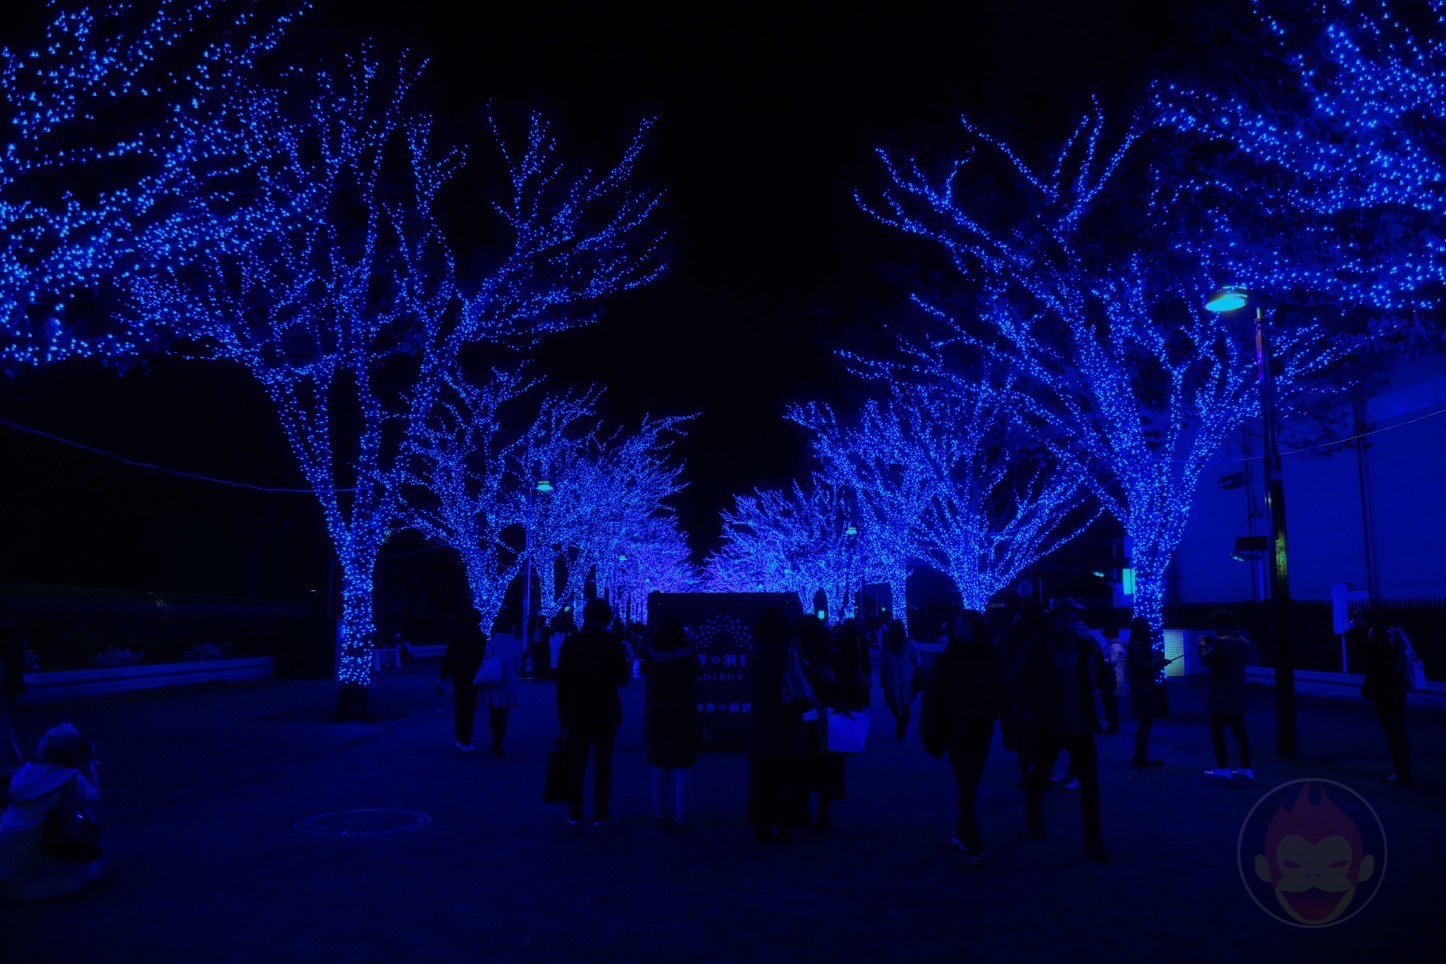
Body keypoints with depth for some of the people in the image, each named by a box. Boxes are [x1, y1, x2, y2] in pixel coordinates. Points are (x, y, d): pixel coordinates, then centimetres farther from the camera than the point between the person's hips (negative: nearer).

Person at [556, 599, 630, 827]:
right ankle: (600, 814, 6)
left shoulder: (570, 642, 0)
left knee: (575, 765, 10)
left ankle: (574, 813, 14)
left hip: (576, 714, 2)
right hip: (605, 713, -2)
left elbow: (561, 681, 1)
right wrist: (626, 664, 14)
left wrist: (563, 713, 7)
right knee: (602, 765, 5)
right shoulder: (613, 643, -9)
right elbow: (623, 679, -7)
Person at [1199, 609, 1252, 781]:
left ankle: (1223, 768, -5)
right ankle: (1245, 768, 11)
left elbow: (1206, 660, -12)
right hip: (1237, 695, 8)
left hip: (1220, 695, -8)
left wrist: (1203, 646, 7)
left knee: (1217, 730, -3)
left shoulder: (1222, 642, -16)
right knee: (1239, 730, 10)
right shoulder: (1244, 642, 11)